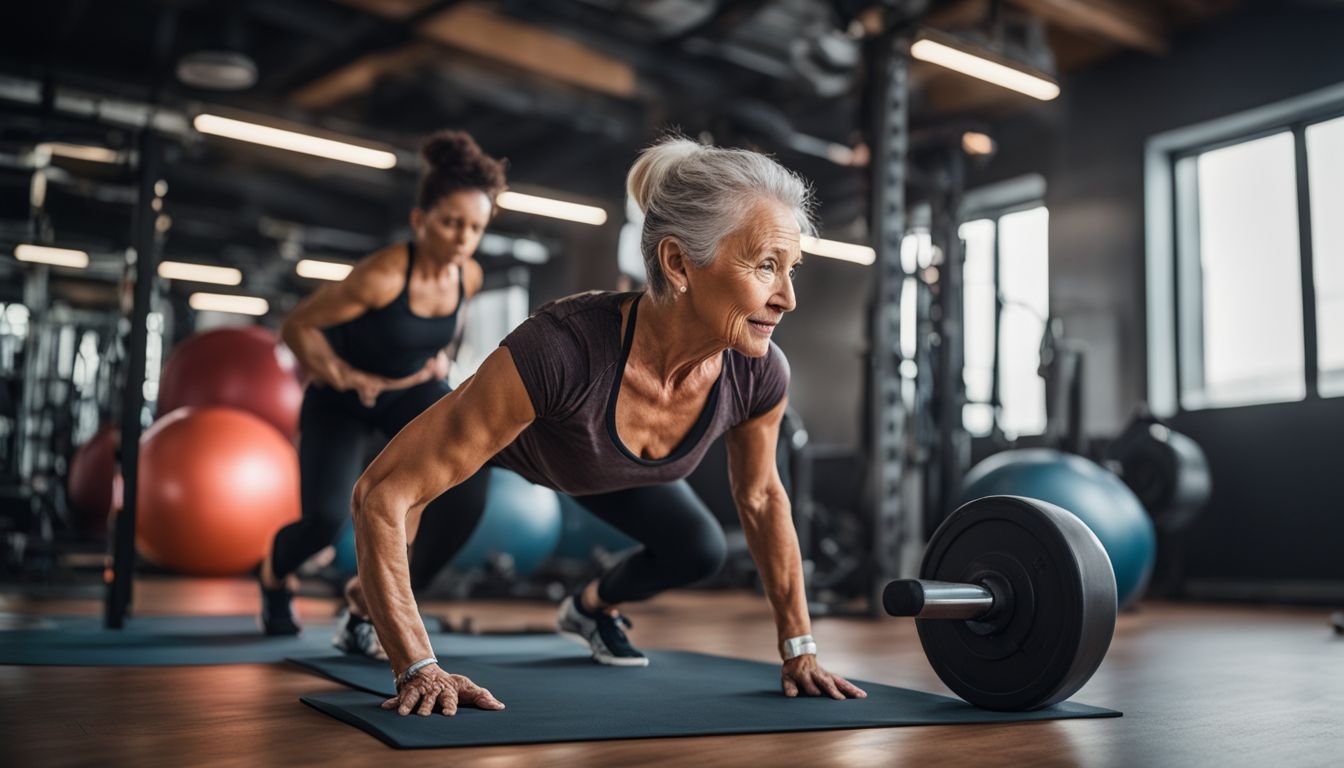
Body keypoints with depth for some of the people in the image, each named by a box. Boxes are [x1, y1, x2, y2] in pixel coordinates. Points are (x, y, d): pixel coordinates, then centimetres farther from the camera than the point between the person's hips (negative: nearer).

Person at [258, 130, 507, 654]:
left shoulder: (469, 276, -12)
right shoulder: (382, 276, -32)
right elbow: (297, 327, -22)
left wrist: (437, 355, 1)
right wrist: (347, 379, -19)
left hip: (413, 390, 5)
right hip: (343, 398, -4)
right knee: (326, 519, -18)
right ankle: (276, 573, 23)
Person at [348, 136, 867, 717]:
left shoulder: (759, 375, -32)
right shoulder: (564, 347, -48)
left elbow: (761, 497, -10)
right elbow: (383, 495, -43)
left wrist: (799, 649, -8)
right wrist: (417, 668, -43)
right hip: (499, 443, -3)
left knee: (700, 552, 1)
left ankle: (591, 606, 33)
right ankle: (364, 603, 46)